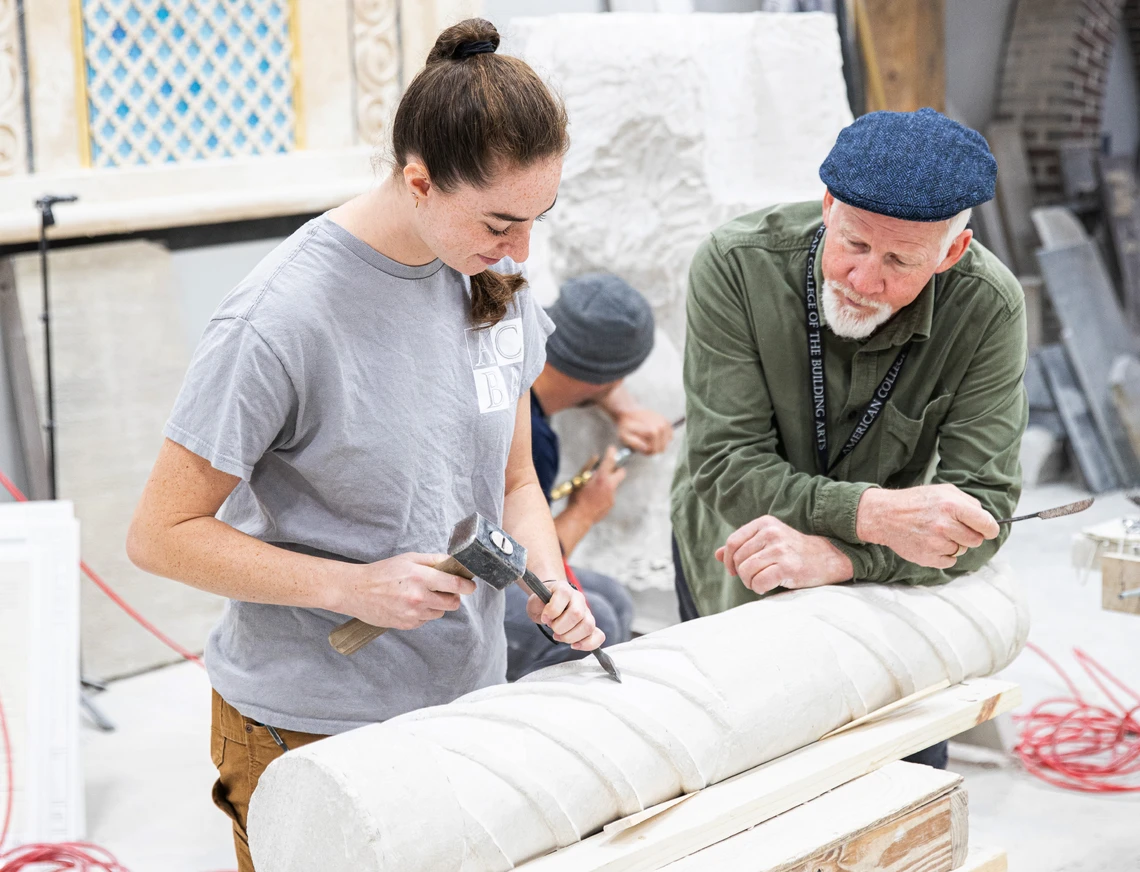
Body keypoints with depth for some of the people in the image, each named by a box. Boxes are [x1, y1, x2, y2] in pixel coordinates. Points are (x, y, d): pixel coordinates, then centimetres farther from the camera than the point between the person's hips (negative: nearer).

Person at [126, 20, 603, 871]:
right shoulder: (282, 321, -22)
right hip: (313, 730, -6)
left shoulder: (496, 281, -1)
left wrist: (548, 579, -10)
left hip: (465, 701, 6)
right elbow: (161, 534, -15)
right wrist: (353, 588, -23)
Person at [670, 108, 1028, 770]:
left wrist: (834, 556, -42)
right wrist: (870, 512, -45)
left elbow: (986, 510, -27)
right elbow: (727, 468, -29)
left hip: (883, 570, 1)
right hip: (732, 559, -1)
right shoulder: (736, 265, -27)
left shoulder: (988, 308, -25)